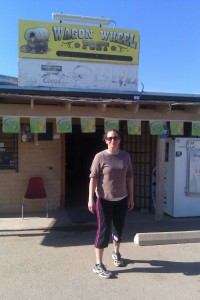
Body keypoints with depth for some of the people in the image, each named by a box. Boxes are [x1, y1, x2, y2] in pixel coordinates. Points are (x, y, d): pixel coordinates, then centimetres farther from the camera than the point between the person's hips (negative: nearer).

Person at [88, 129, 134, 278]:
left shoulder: (125, 156, 1)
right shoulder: (100, 157, -11)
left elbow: (129, 177, 7)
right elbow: (93, 178, -12)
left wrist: (131, 196, 7)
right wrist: (91, 199, -16)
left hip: (121, 199, 5)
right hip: (104, 199, -4)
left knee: (119, 227, 18)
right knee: (103, 230, -1)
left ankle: (116, 253, 43)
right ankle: (98, 264, 11)